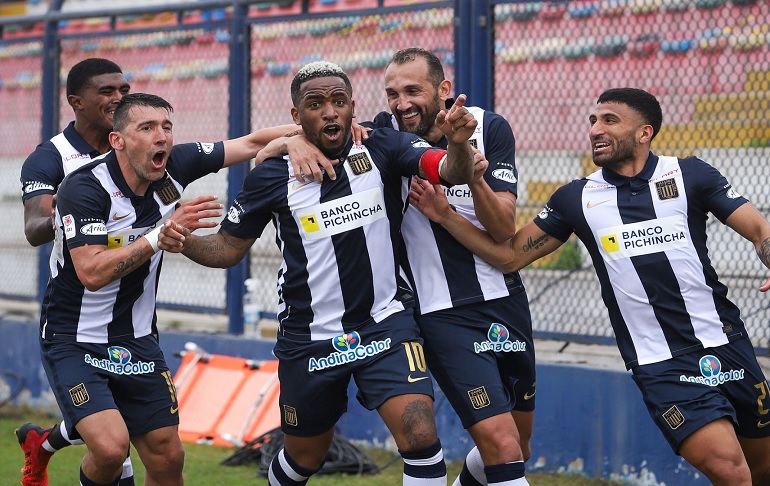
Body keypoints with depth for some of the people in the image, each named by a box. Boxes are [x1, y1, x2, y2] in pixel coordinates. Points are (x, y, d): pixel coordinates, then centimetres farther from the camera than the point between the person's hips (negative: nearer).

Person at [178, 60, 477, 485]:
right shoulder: (271, 176, -7)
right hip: (310, 337, 1)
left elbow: (452, 171, -21)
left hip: (385, 324, -1)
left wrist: (457, 144, -44)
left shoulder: (383, 149, -7)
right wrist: (180, 240, -19)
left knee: (420, 436, -20)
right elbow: (228, 249, 2)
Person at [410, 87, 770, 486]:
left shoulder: (689, 175, 1)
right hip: (662, 366, -1)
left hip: (725, 345, 2)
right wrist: (446, 217, -1)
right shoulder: (576, 198, 5)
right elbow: (509, 255, 9)